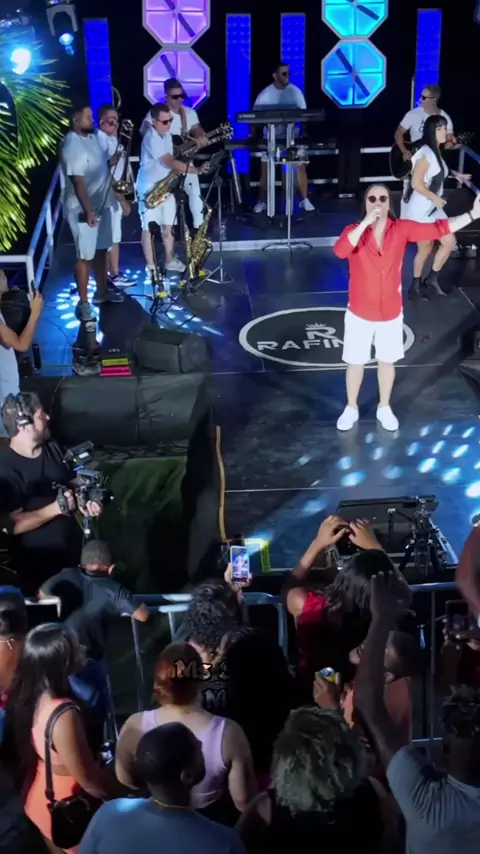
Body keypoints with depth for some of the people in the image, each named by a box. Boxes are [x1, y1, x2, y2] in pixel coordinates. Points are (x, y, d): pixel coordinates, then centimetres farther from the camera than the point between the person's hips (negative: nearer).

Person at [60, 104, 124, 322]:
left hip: (102, 204, 9)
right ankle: (83, 302, 7)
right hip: (83, 209, -9)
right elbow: (78, 181, -25)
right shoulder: (72, 145, -21)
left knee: (101, 250, 19)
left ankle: (102, 291, 34)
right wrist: (88, 211, -27)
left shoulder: (91, 136, 6)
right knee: (85, 256, -2)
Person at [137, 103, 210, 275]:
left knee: (168, 226, 13)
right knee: (149, 227, 1)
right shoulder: (151, 139, -23)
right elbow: (170, 162, -28)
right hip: (150, 189, -8)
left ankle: (170, 261, 25)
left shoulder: (166, 135, 6)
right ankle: (150, 266, 7)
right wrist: (196, 170, -29)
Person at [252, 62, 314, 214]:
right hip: (271, 137, -1)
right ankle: (262, 202, 12)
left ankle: (305, 200, 9)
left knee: (301, 166, -3)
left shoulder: (295, 91, -4)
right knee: (265, 169, -1)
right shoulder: (265, 94, -7)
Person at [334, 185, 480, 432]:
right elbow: (339, 251, -35)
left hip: (391, 313, 2)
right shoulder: (354, 230, -15)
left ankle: (384, 408, 40)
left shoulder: (402, 229, -10)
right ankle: (351, 409, 35)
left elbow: (439, 228, -10)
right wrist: (365, 223, -41)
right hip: (359, 313, -2)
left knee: (387, 361, 18)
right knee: (355, 363, 13)